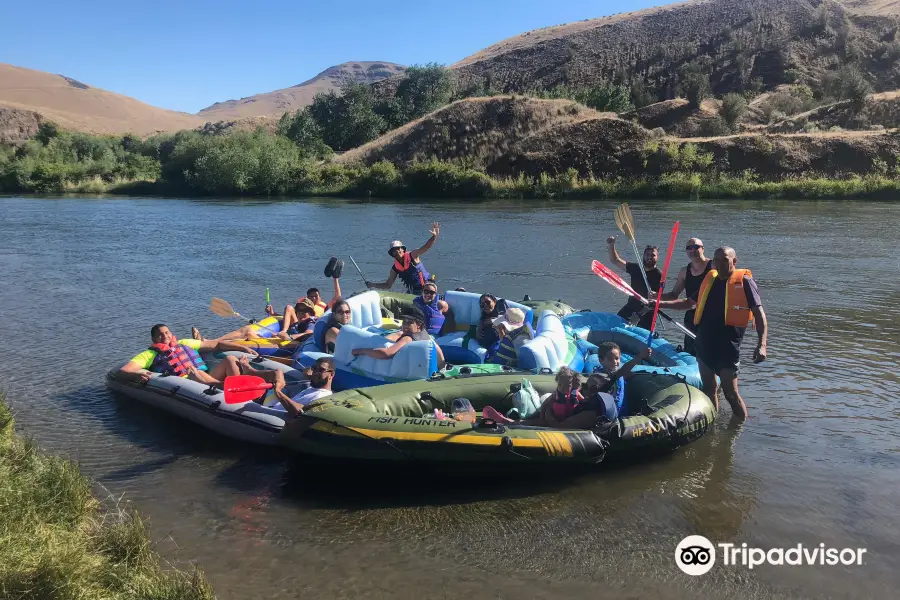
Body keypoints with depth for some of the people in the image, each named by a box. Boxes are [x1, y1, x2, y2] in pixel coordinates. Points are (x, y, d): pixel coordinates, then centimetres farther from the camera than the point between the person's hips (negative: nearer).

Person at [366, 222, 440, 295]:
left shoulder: (412, 256, -12)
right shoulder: (395, 268, 0)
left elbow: (426, 247, -24)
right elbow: (388, 285, 8)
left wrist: (434, 236, -42)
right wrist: (373, 285, -4)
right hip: (412, 292, 5)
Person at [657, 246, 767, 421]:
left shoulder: (744, 282, -4)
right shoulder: (710, 280, 14)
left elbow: (759, 314, -9)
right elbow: (689, 302, 26)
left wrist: (761, 344, -19)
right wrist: (662, 303, 16)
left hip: (728, 347, -6)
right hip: (705, 344, 6)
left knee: (730, 393, -4)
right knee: (709, 389, 14)